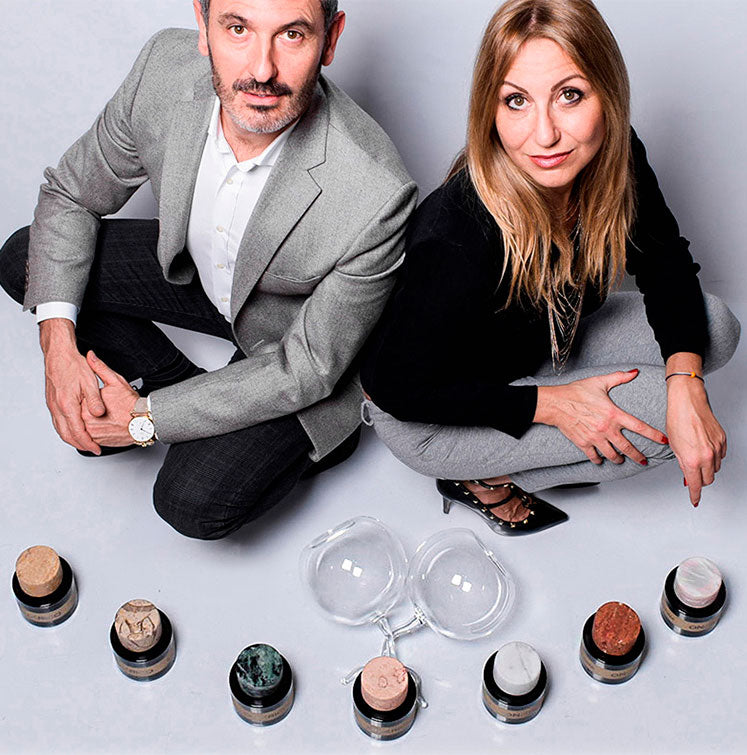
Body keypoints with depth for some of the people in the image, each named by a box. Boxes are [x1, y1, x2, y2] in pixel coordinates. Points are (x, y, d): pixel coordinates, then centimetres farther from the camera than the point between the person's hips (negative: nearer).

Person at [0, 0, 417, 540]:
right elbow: (70, 195, -7)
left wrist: (146, 421, -22)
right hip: (199, 272, 5)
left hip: (293, 337, -5)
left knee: (195, 504, -18)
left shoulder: (375, 195, -39)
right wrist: (58, 343, -21)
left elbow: (308, 367, -25)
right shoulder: (165, 68, -25)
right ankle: (185, 393, 8)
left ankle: (309, 442, 12)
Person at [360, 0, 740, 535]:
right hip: (426, 417, -7)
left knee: (715, 328, -2)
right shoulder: (459, 241, -38)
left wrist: (687, 382, -20)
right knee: (660, 414, -18)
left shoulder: (613, 159, -19)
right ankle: (485, 481, 3)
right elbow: (399, 388, -27)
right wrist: (550, 404, -22)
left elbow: (665, 262, -4)